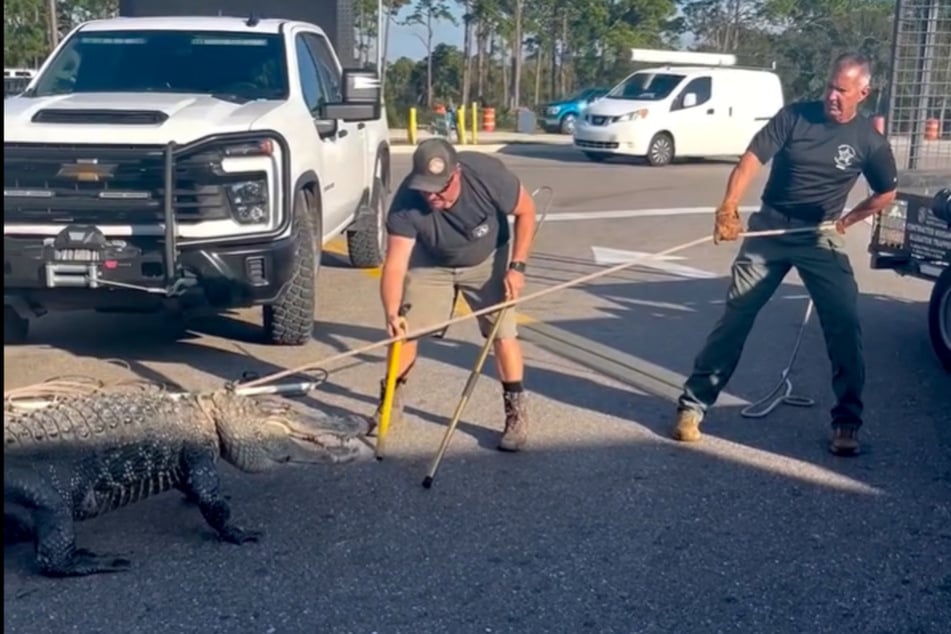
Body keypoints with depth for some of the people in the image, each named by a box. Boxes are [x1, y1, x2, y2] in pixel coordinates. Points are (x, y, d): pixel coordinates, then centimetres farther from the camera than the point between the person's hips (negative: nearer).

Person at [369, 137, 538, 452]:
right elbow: (395, 264, -36)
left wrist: (517, 266, -21)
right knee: (405, 330, -2)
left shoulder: (488, 175, -35)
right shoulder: (407, 202, -33)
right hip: (430, 263, 1)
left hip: (487, 261, -1)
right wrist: (391, 313, -52)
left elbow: (526, 211, -17)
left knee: (503, 333, -10)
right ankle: (390, 400, 21)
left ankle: (517, 413, 4)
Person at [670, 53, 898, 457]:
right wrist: (728, 209, -30)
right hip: (769, 227, 0)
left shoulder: (869, 141, -4)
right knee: (736, 315, -2)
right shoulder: (794, 116, -8)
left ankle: (847, 421, 5)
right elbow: (751, 160, -16)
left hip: (820, 236, 1)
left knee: (845, 323, -9)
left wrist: (849, 218, -3)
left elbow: (887, 193, 11)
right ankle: (693, 405, 5)